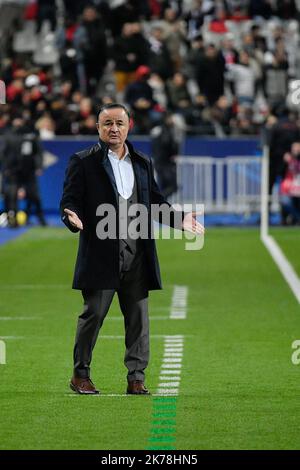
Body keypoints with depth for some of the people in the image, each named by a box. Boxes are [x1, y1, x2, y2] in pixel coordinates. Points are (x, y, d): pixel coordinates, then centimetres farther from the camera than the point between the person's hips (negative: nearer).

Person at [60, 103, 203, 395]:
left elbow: (155, 201, 19)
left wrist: (179, 218, 3)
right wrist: (74, 219, -24)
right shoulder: (83, 162, 2)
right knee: (94, 314, -1)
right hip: (100, 254, -4)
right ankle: (80, 375, 13)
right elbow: (70, 201, -2)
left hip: (136, 254, 4)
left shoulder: (142, 163, 15)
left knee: (138, 317, 3)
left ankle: (136, 379, 8)